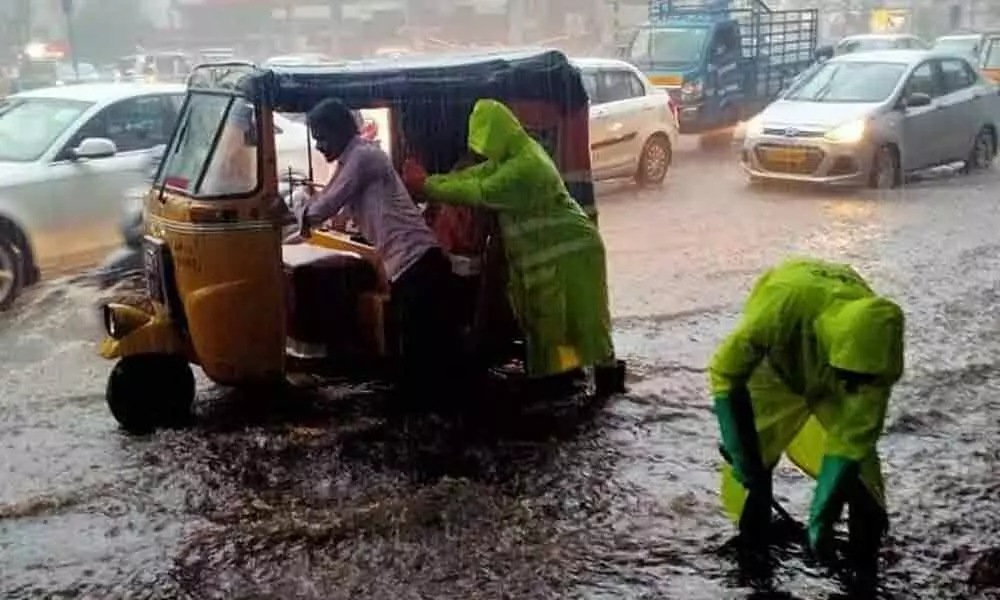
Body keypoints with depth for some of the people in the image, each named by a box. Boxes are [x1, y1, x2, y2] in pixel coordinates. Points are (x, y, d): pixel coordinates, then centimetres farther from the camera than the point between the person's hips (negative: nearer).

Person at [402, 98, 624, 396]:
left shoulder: (525, 166, -26)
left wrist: (427, 185, -19)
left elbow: (480, 192, -26)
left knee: (582, 316, -2)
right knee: (542, 314, 14)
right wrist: (430, 181, -6)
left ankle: (608, 371, 10)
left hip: (570, 249, -10)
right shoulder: (514, 155, 7)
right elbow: (475, 174, 6)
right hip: (548, 250, 10)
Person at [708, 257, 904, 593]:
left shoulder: (875, 348, -38)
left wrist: (822, 517, -29)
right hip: (774, 366, -1)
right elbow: (724, 375, -30)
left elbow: (851, 440, -29)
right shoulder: (782, 305, -47)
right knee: (752, 460, -7)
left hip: (830, 377, 1)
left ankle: (866, 572, 6)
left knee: (858, 457, -10)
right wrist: (742, 455, -28)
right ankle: (752, 553, 16)